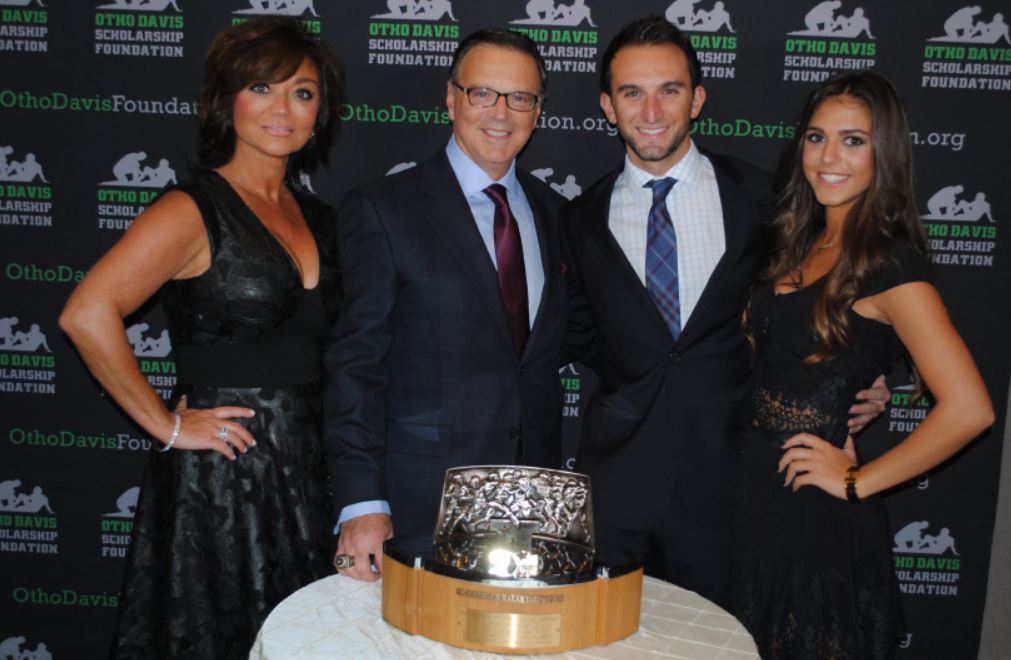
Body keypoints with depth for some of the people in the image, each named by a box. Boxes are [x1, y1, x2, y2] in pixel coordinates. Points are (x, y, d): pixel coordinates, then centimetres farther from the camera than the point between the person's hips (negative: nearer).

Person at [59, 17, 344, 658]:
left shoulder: (318, 219, 10)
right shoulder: (195, 210, -10)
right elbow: (87, 316, -19)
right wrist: (167, 426, -14)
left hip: (306, 474, 6)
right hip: (220, 477, -6)